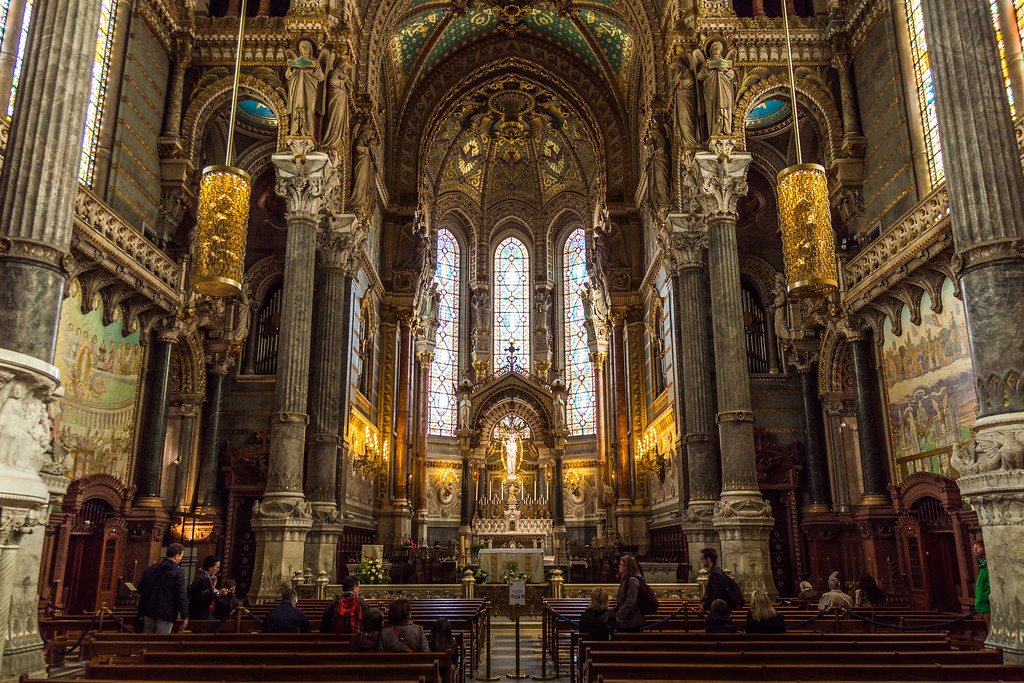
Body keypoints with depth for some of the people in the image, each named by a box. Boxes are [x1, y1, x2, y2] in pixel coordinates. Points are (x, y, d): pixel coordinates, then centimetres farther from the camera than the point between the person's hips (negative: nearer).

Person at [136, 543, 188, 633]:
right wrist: (184, 617, -8)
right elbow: (182, 596, -14)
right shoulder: (178, 572, -13)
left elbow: (141, 592, 11)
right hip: (166, 614, -5)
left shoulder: (151, 568, 4)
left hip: (149, 612, 5)